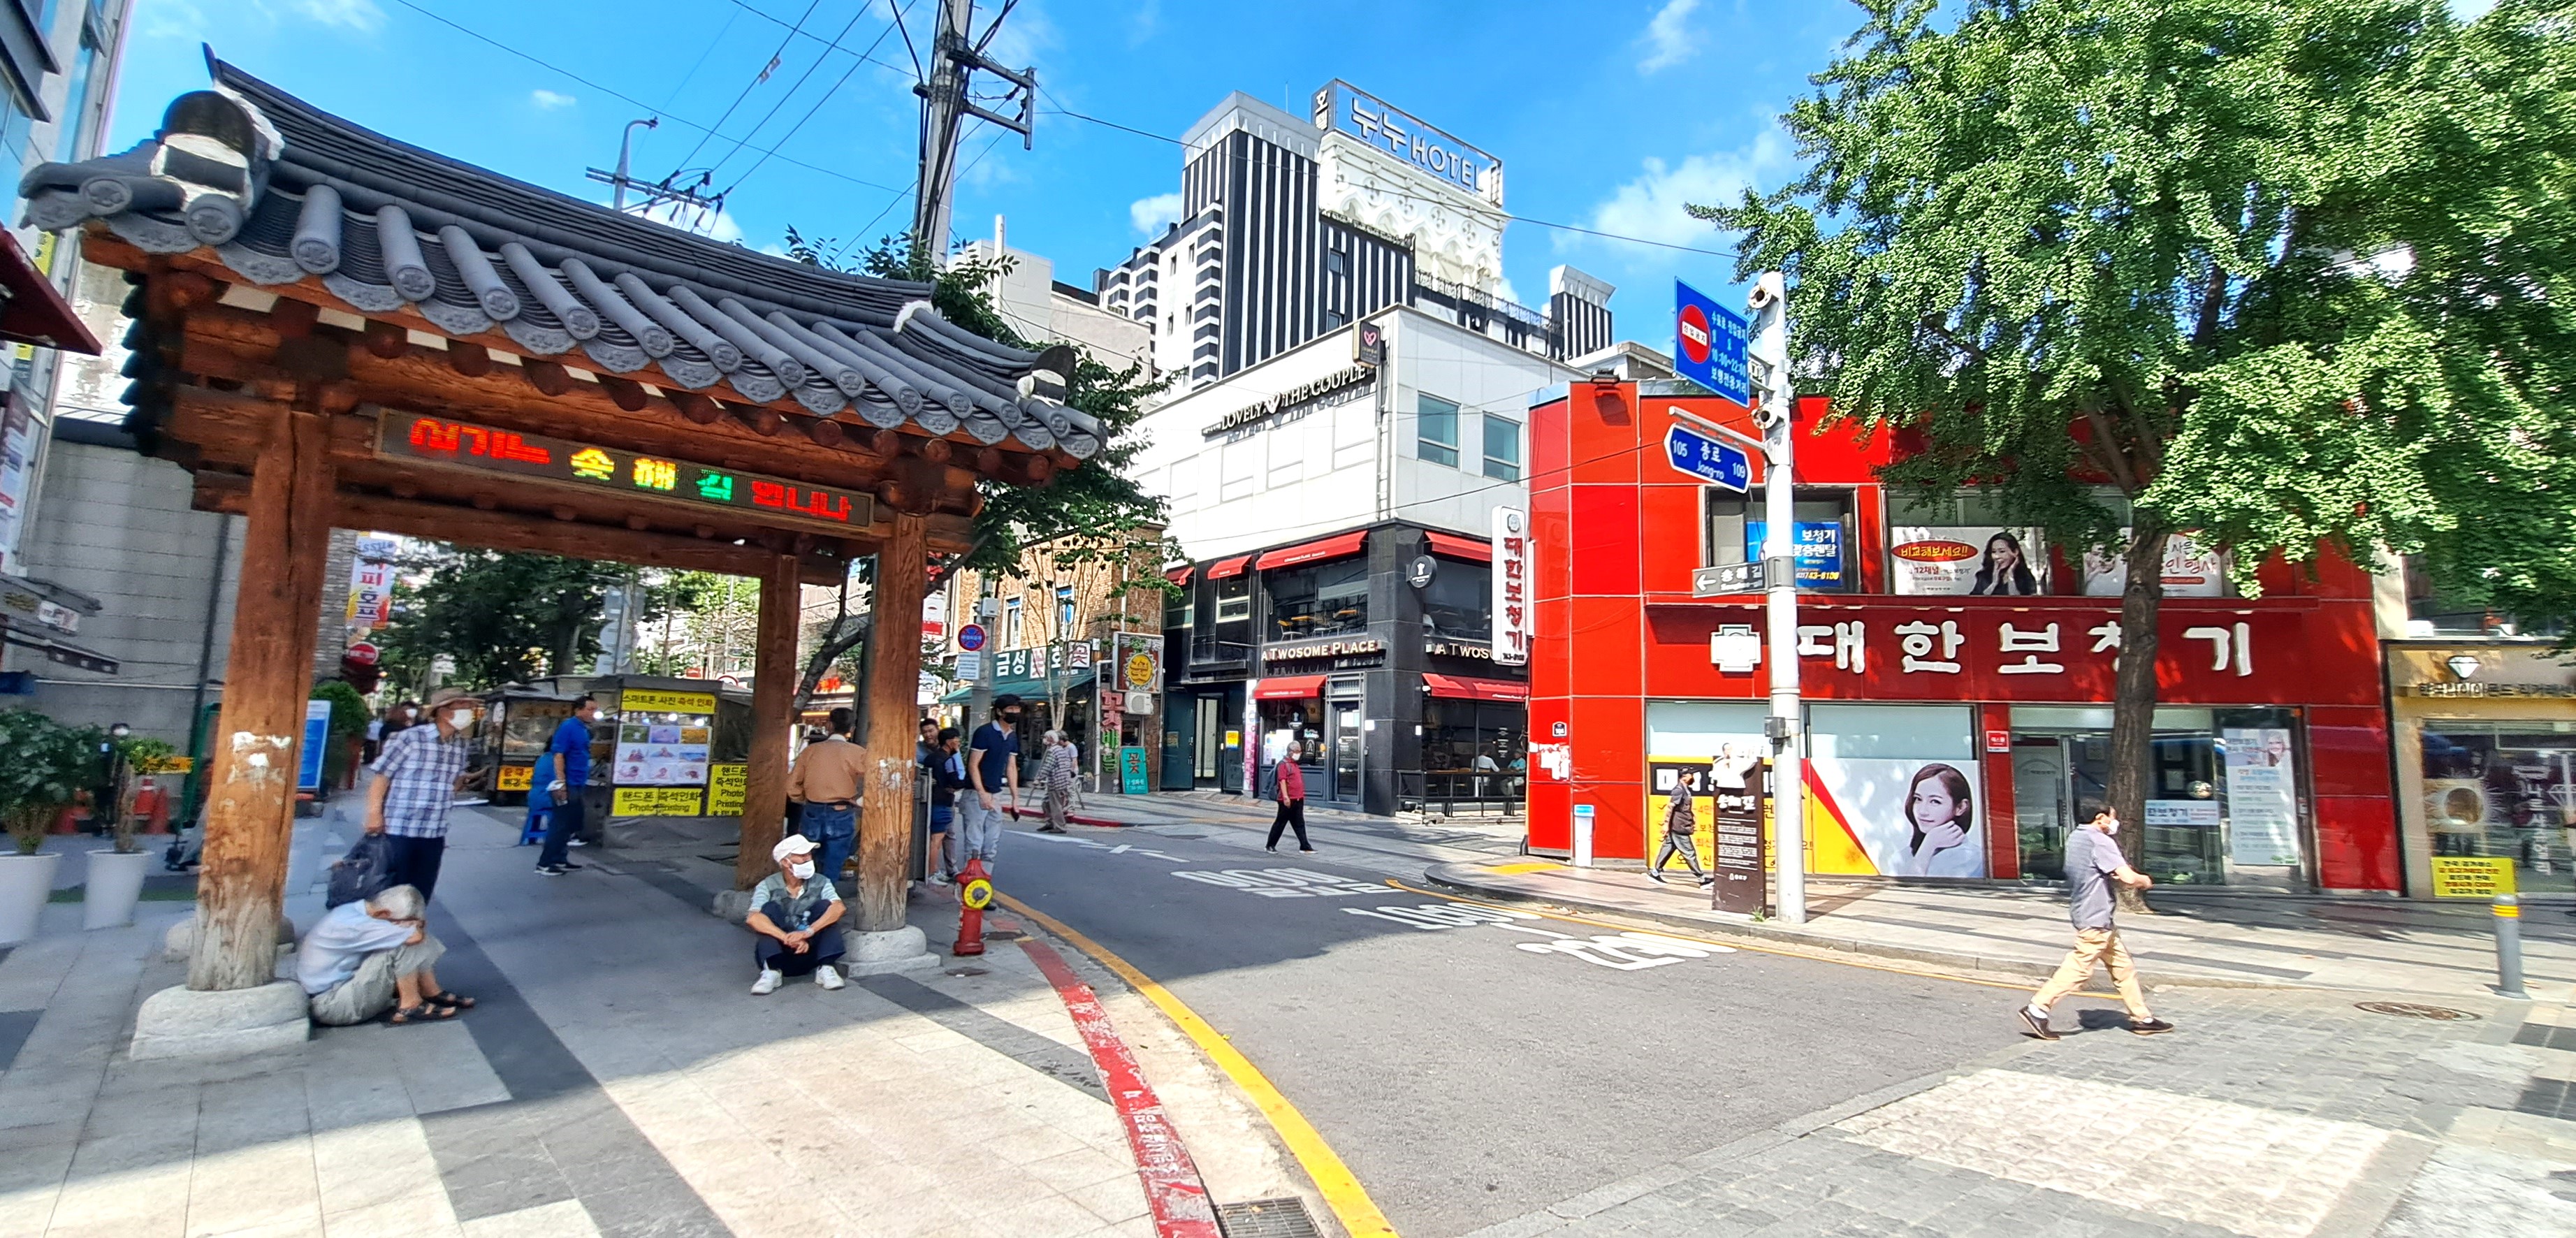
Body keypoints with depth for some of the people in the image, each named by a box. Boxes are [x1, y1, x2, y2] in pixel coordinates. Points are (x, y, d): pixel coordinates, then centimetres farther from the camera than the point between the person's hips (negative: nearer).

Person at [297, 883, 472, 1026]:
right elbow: (415, 936, -33)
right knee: (402, 945, -26)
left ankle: (432, 994, 0)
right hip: (331, 1005, -10)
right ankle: (410, 1006, -15)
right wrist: (414, 925, -11)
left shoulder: (355, 910, 0)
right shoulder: (353, 925, -30)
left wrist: (414, 925, -17)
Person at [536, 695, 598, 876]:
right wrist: (560, 782, -24)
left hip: (576, 785, 9)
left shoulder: (584, 729, 13)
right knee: (560, 824, -5)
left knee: (572, 824, 14)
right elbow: (558, 755, -19)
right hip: (566, 785, -9)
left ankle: (559, 859, 22)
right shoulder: (568, 727, -14)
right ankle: (545, 863, 1)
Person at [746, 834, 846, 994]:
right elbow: (753, 918, -26)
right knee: (770, 909, -20)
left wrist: (808, 932, -37)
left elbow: (838, 908, -22)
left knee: (825, 906, -17)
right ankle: (772, 971, -29)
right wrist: (787, 939, -38)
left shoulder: (820, 883, -4)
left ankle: (825, 969, -21)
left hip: (809, 953, 1)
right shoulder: (768, 886, -8)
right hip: (776, 953, -1)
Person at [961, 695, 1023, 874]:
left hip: (995, 795, 8)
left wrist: (1015, 797, 10)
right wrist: (982, 793, -22)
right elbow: (973, 765, -15)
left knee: (993, 843, 10)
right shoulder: (985, 732, -12)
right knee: (974, 842, -8)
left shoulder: (1013, 737, 10)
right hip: (976, 794, -8)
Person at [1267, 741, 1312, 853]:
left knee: (1299, 824, 6)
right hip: (1288, 800, -8)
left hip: (1298, 800, 8)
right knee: (1280, 823, 2)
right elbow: (1282, 781, -18)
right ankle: (1270, 845, 13)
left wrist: (1301, 796, 22)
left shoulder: (1295, 764, 17)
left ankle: (1305, 847, 6)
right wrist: (1286, 797, -24)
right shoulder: (1284, 764, -11)